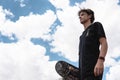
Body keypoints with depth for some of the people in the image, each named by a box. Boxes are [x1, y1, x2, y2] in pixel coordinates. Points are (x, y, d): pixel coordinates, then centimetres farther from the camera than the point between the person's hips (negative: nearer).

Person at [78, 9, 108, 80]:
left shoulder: (96, 25, 13)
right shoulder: (83, 35, 31)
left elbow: (104, 43, -2)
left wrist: (100, 60, -19)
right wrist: (79, 70, 16)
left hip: (93, 68, -7)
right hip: (83, 70, 7)